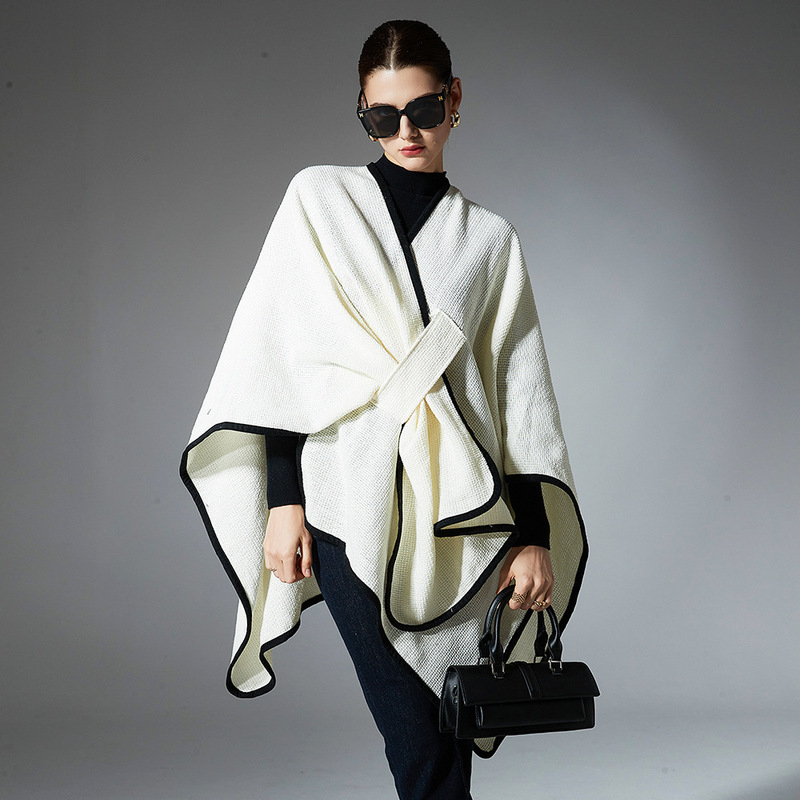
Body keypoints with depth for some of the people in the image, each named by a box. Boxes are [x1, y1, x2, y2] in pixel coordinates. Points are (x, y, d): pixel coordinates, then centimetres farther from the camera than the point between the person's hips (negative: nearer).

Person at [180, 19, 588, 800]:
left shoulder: (489, 239, 14)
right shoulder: (320, 196, 10)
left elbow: (522, 393, 11)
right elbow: (278, 355, 5)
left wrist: (535, 533, 4)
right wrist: (283, 498, -3)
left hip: (456, 513, 2)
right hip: (350, 505, -2)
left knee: (445, 734, 3)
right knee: (418, 736, -8)